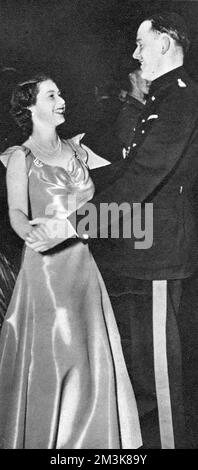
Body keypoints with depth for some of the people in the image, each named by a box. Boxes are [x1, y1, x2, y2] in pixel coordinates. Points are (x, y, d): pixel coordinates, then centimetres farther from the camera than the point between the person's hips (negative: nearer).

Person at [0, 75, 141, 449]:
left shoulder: (75, 149, 13)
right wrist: (33, 232, -30)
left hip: (81, 259, 5)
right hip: (46, 262, -5)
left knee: (91, 352, 10)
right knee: (49, 354, 2)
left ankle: (87, 436, 29)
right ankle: (43, 436, 24)